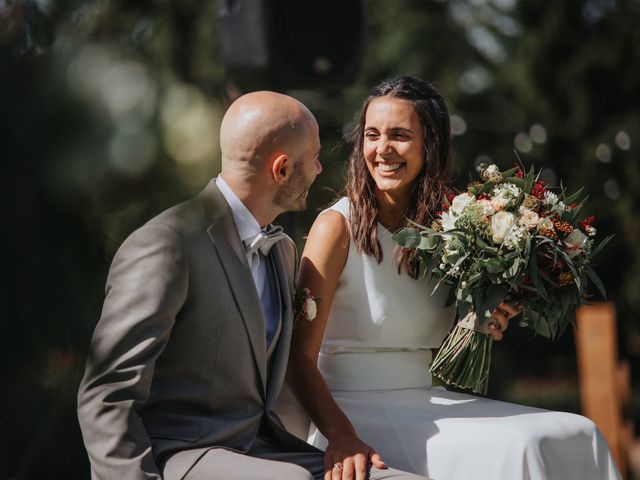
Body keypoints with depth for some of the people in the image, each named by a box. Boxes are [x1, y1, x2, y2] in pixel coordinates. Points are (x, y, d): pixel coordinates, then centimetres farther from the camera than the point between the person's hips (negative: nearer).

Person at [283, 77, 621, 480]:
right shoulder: (338, 226, -8)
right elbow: (300, 357, -15)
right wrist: (342, 436, -31)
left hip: (426, 402, 6)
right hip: (356, 412, -6)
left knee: (579, 435, -12)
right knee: (517, 447, -25)